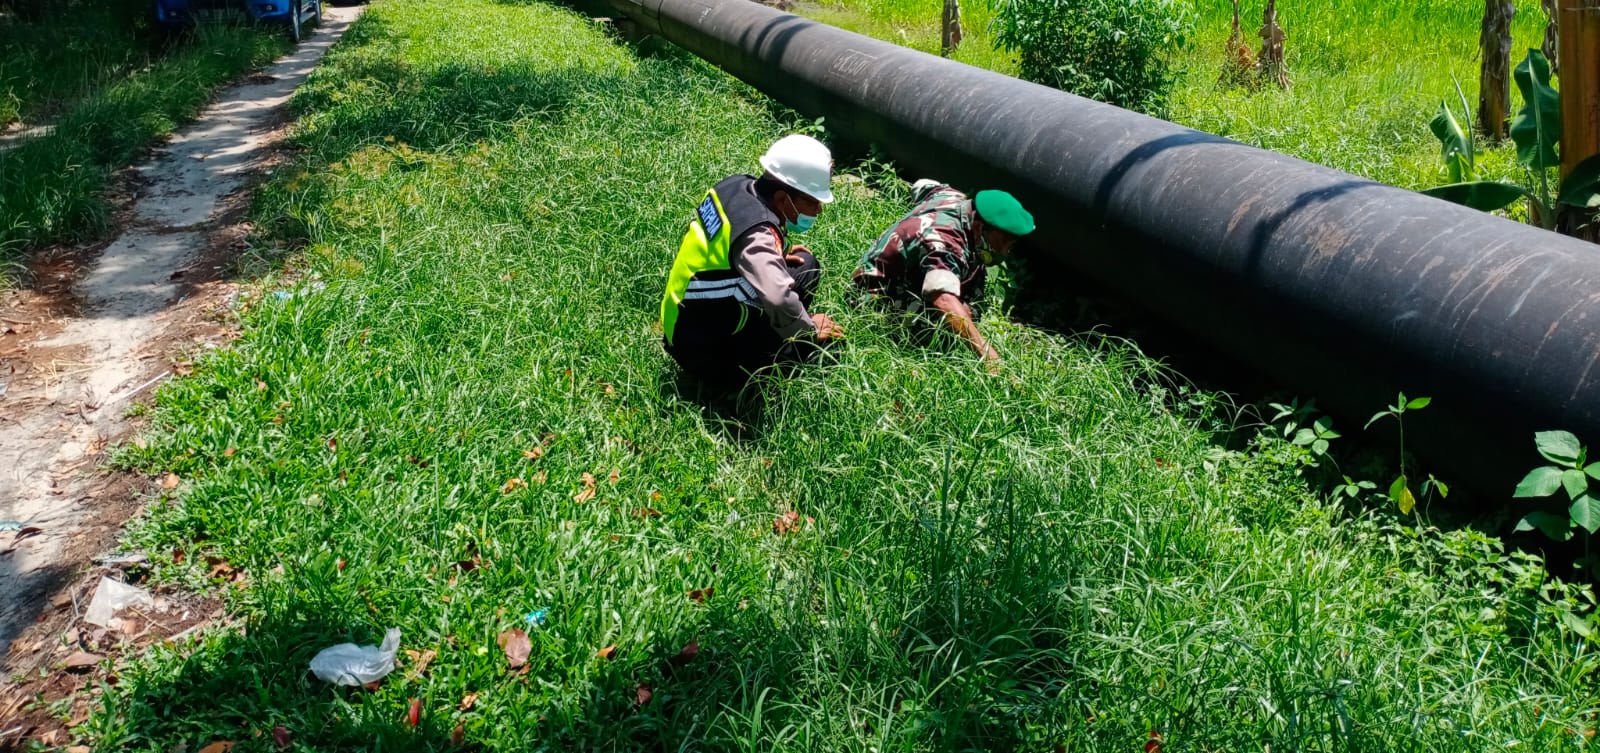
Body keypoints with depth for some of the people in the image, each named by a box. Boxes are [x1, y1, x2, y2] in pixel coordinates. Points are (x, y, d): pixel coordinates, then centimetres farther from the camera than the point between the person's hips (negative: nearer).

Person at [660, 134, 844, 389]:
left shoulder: (737, 186, -6)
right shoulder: (757, 233, -33)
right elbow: (779, 300, -47)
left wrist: (777, 257, 3)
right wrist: (810, 330, -25)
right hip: (705, 352, -9)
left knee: (806, 267, 10)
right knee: (827, 348, -16)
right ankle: (737, 376, 1)